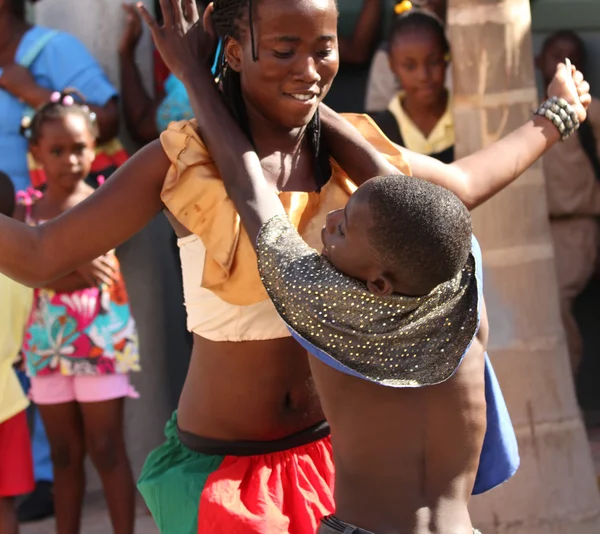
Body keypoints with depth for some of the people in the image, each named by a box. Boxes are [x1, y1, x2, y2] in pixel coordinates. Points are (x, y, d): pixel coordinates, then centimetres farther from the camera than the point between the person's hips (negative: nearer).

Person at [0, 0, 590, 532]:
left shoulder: (351, 153, -1)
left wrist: (552, 118, 31)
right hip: (220, 468, -4)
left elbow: (463, 184, 20)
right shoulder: (185, 162, -13)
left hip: (330, 452, 4)